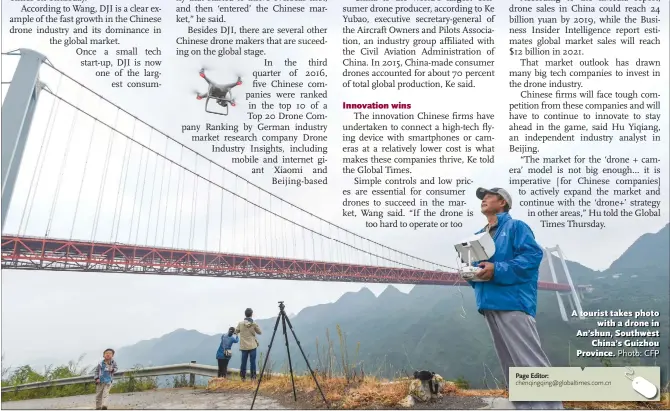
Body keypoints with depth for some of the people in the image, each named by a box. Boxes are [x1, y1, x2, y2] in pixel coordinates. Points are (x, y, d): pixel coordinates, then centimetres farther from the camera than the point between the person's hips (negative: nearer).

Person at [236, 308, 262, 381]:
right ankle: (253, 377, 0)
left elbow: (236, 331, 10)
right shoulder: (254, 324, -7)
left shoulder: (240, 323, -5)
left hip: (244, 346, 2)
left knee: (243, 362, 8)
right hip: (252, 346, -1)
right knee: (252, 362, 2)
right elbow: (259, 332, 6)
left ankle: (243, 377, 12)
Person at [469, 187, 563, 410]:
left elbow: (533, 254, -13)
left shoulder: (516, 226, 0)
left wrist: (497, 270, -20)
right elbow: (475, 263, 23)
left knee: (530, 359, -8)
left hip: (513, 301, -8)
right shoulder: (479, 235, 21)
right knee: (509, 363, 13)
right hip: (490, 303, 8)